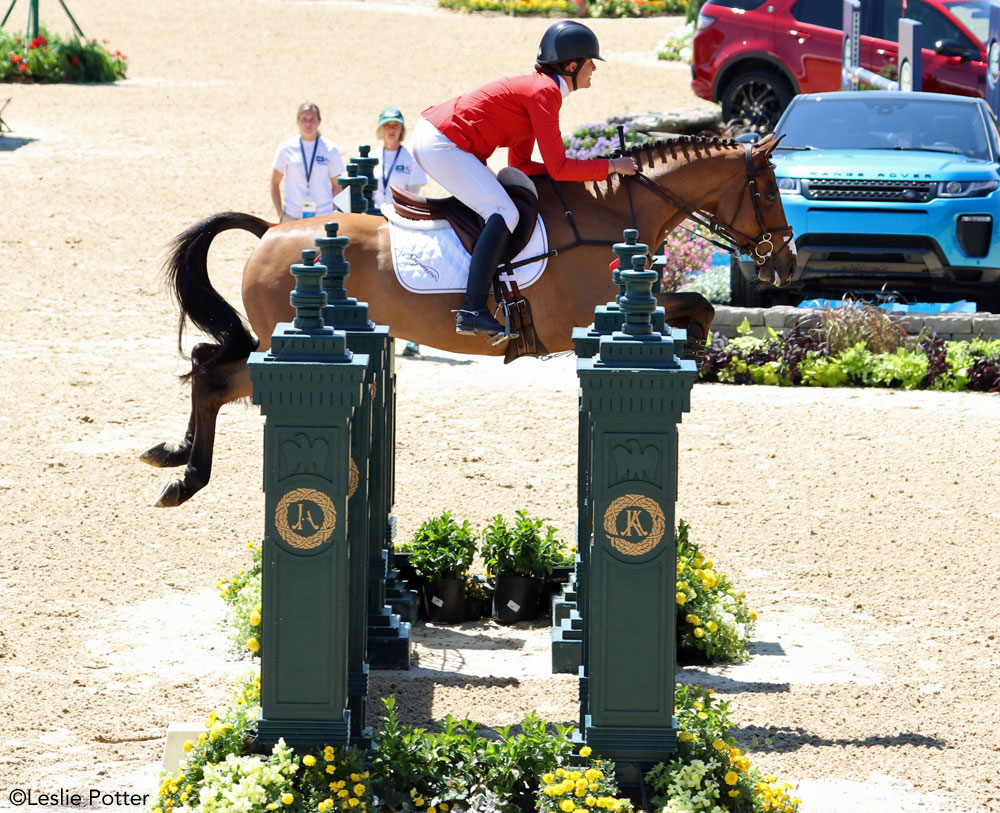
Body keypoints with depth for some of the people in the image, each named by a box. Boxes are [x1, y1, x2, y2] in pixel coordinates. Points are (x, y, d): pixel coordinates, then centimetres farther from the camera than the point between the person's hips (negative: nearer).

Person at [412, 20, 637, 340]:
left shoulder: (535, 87, 17)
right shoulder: (544, 93, -13)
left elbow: (520, 164, 20)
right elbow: (558, 168, -15)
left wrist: (584, 170, 12)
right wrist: (611, 166, -5)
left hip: (430, 136, 11)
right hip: (442, 144, -11)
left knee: (495, 203, 22)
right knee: (504, 213, -16)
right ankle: (472, 311, -23)